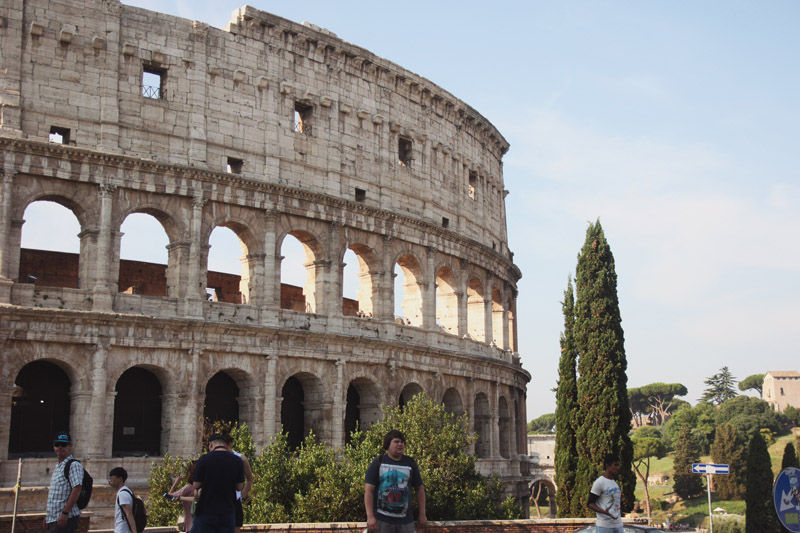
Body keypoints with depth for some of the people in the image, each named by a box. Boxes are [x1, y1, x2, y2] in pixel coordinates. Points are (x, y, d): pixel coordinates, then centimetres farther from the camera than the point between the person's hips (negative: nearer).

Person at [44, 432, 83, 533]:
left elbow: (76, 490, -20)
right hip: (54, 518, 9)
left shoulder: (74, 465, -10)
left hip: (66, 517, -9)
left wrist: (64, 512, -24)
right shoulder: (57, 467, 20)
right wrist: (48, 514, 22)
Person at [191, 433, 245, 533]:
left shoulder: (204, 459, -8)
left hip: (206, 511, -3)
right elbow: (239, 487, 4)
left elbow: (196, 486, -4)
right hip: (228, 511, 3)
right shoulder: (238, 461, 0)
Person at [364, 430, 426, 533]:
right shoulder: (378, 463, -1)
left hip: (406, 520, 2)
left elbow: (420, 489, 13)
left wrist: (422, 514, 9)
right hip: (383, 520, -2)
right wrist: (370, 516, -13)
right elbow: (369, 491, -5)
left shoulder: (410, 463, 7)